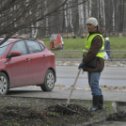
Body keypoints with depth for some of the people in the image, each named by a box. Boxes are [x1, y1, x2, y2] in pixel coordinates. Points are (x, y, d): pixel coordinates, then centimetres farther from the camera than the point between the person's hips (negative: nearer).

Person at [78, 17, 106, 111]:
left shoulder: (97, 38, -16)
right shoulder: (91, 36, 17)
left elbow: (92, 53, -22)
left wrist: (84, 62, -17)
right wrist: (84, 62, 10)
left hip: (96, 65, -10)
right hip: (91, 65, 10)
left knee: (94, 84, -10)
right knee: (93, 84, 12)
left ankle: (96, 105, -6)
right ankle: (100, 104, 17)